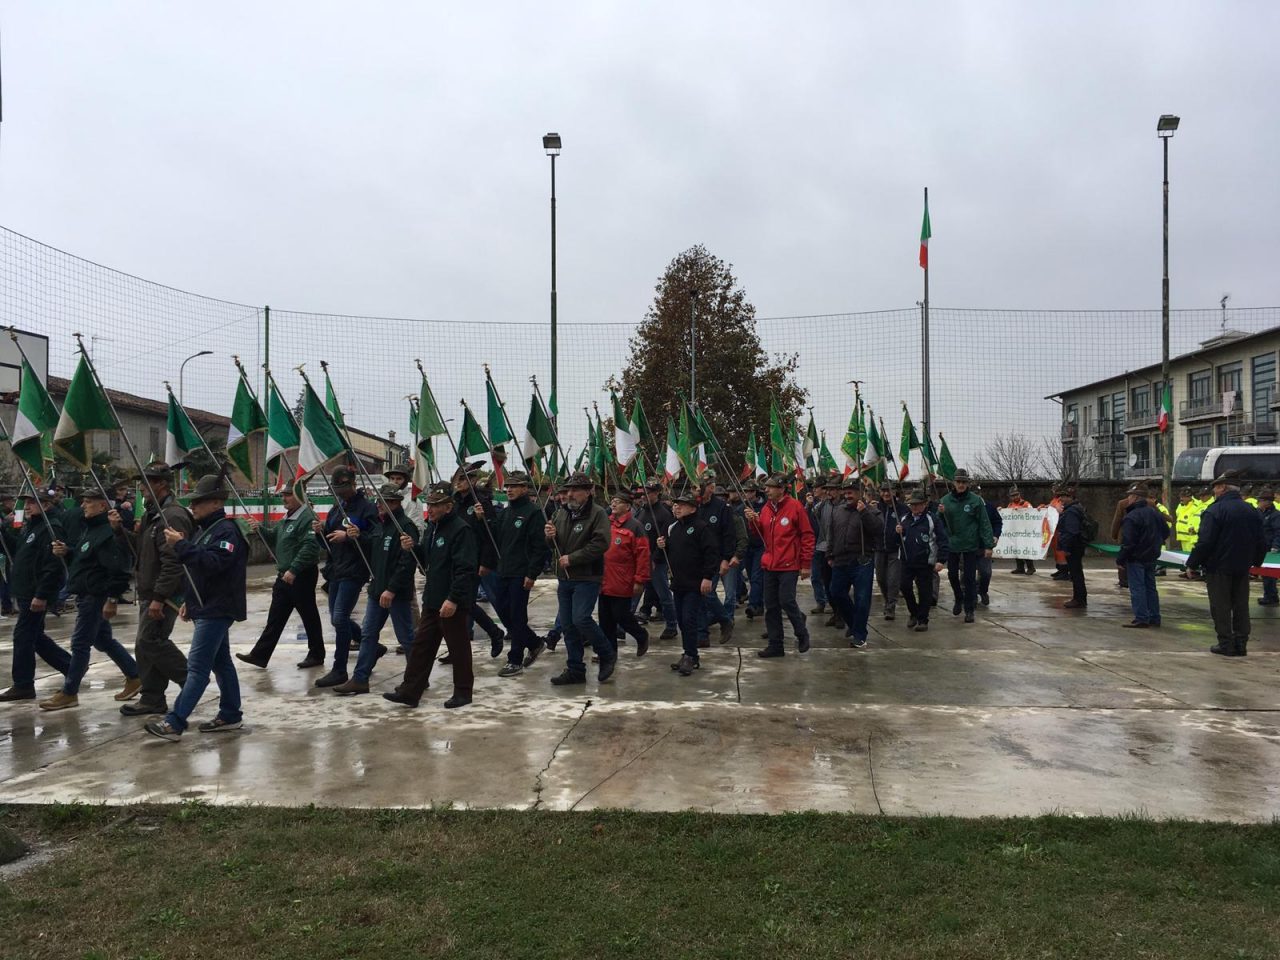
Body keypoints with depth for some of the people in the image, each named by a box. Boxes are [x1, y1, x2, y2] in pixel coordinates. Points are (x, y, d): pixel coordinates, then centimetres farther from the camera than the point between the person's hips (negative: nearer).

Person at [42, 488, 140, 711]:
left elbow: (118, 569, -26)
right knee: (103, 640, 17)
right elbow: (82, 557, 25)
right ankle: (134, 677, 25)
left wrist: (112, 599, -27)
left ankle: (69, 693, 7)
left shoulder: (107, 532, -20)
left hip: (95, 596, -11)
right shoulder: (89, 528, 13)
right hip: (86, 594, 11)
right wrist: (66, 551, 4)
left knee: (79, 644, -2)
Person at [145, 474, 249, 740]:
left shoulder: (226, 531, -15)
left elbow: (212, 564, -29)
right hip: (207, 607, 10)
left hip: (216, 610, -10)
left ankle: (175, 723, -11)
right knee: (220, 662, 13)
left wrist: (181, 545, -28)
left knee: (197, 665, -10)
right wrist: (189, 601, 20)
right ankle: (230, 715, 20)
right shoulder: (204, 529, 16)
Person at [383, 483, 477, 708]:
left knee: (458, 646, 4)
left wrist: (454, 599, -28)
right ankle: (409, 692, 17)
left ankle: (463, 691, 17)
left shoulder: (461, 530, -17)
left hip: (452, 602, -9)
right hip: (432, 598, 9)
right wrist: (412, 548, 2)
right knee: (421, 645, 11)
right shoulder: (432, 527, 12)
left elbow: (465, 569, -23)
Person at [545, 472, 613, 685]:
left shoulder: (597, 513, -10)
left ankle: (608, 654, 7)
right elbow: (554, 545, 21)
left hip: (587, 578, -7)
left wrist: (572, 558, -20)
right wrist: (550, 536, -3)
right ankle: (575, 670, 19)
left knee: (581, 619, -17)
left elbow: (600, 543, -21)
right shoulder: (561, 513, 12)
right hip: (564, 578, 7)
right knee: (568, 625, 9)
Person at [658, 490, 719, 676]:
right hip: (678, 582, 8)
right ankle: (688, 655, 21)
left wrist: (708, 577, -20)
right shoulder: (672, 527, 12)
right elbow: (669, 552, 25)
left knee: (689, 620, -9)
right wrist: (661, 546, 2)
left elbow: (712, 552, -16)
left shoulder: (701, 527, -11)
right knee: (682, 621, 12)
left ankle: (690, 657, -1)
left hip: (695, 584, -8)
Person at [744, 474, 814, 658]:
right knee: (771, 606, 7)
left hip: (788, 565, -6)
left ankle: (802, 634, 16)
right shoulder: (765, 509, 9)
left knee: (786, 601, -9)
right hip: (770, 565, 6)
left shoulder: (794, 506, -7)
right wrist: (754, 521, -4)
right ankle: (775, 645, 15)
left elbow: (807, 536, -6)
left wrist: (806, 564, -7)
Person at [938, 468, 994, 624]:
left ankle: (969, 609, 10)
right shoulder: (945, 500, 2)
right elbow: (940, 524, 8)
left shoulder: (976, 500, -6)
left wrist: (988, 545, -9)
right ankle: (959, 599, 36)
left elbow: (984, 523, -5)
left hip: (970, 545, -3)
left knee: (969, 578, 1)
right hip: (952, 545, 3)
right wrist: (940, 513, -13)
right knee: (952, 575, 12)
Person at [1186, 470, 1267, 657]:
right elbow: (1261, 542, 10)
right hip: (1242, 568, 6)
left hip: (1219, 567, -6)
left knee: (1220, 607, 3)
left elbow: (1205, 542, -19)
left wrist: (1192, 564, -10)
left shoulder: (1214, 511, -15)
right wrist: (1255, 561, 25)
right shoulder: (1252, 511, 6)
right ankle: (1241, 644, 15)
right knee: (1241, 606, 12)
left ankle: (1226, 644, 5)